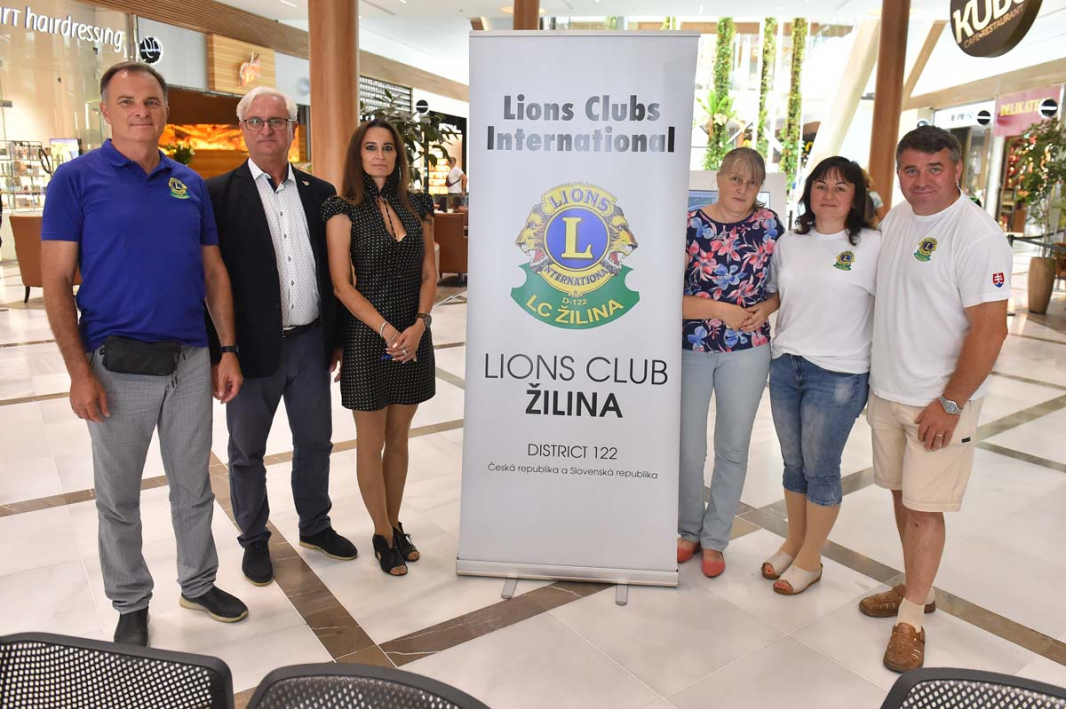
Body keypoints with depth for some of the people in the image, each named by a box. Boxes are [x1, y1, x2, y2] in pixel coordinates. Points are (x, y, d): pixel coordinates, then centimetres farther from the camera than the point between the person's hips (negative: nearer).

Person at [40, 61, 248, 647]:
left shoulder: (191, 184, 8)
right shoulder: (76, 179, -3)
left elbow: (214, 273, 10)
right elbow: (57, 281, -7)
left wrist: (228, 350, 4)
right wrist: (80, 372, -13)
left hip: (191, 361, 3)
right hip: (118, 366, -3)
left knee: (194, 487, 16)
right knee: (119, 498, 12)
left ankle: (199, 583, 35)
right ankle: (131, 605, 31)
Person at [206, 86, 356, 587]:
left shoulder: (320, 193, 6)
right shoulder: (219, 194, -6)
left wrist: (337, 336, 9)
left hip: (311, 343, 4)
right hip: (251, 346, -3)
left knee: (315, 440, 16)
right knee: (247, 451, 12)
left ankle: (315, 526, 36)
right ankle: (254, 540, 32)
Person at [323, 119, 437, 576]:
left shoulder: (416, 206, 8)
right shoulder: (344, 210, -5)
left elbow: (428, 271, 6)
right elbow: (342, 285, -11)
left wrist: (419, 325, -9)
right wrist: (388, 332, -17)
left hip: (415, 336, 4)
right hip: (368, 338, -4)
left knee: (399, 438, 15)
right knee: (372, 443, 8)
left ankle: (395, 525, 30)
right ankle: (382, 535, 24)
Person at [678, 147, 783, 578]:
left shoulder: (769, 224, 2)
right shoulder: (690, 225, -6)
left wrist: (765, 309, -8)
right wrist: (722, 310, -20)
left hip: (747, 351, 2)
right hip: (689, 349, -1)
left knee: (733, 449, 10)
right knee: (687, 449, 8)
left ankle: (715, 538, 28)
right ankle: (689, 531, 31)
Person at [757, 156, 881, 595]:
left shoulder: (873, 245, -7)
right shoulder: (789, 242, 8)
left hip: (838, 375, -5)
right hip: (785, 365, 5)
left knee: (821, 470, 6)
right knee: (793, 463, 16)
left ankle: (809, 560, 23)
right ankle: (793, 545, 34)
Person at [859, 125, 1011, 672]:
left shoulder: (976, 235, -17)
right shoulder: (896, 220, 7)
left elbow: (990, 329, -20)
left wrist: (950, 404, -19)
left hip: (939, 401, -7)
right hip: (886, 391, 7)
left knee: (924, 508, 0)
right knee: (902, 494, 17)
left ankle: (911, 619, 15)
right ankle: (917, 589, 35)